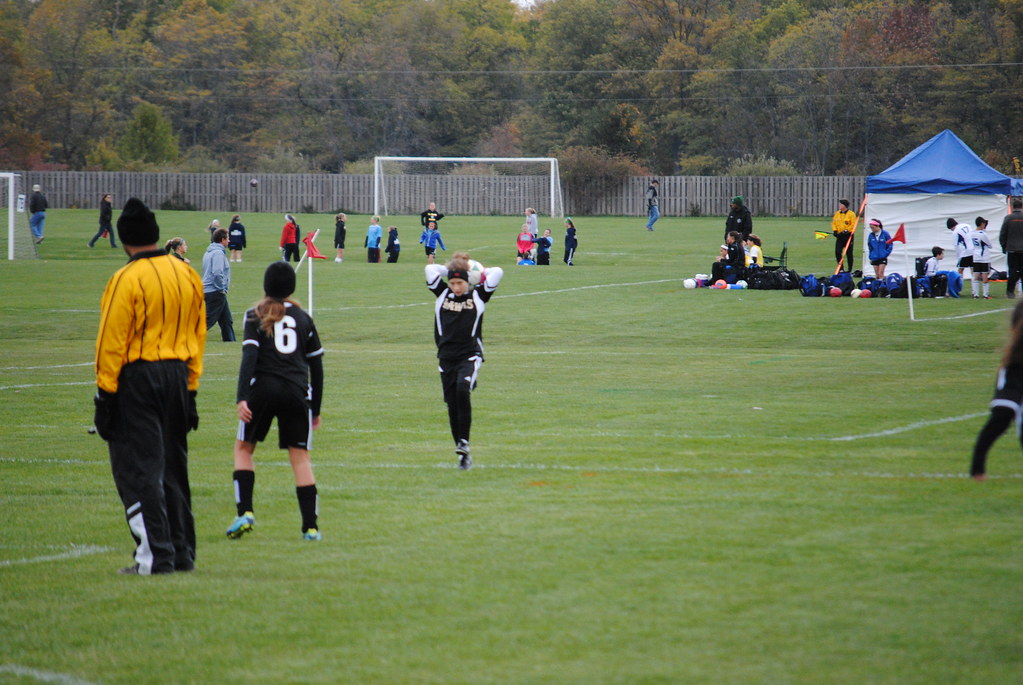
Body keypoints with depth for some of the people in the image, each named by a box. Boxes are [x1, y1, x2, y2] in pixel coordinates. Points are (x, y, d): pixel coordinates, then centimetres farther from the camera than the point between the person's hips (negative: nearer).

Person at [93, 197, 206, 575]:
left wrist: (105, 394, -9)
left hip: (137, 379, -7)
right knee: (173, 466, 16)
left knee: (139, 470, -2)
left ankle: (155, 556, -5)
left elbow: (112, 341, -14)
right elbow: (198, 336, 13)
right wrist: (190, 388, 18)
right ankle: (182, 553, 21)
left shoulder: (127, 279, -13)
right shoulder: (188, 275, 8)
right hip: (178, 376, 7)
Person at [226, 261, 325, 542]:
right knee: (300, 456, 4)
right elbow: (316, 366, 15)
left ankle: (245, 512, -1)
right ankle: (310, 526, -1)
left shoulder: (256, 316, 5)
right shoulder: (303, 318, 14)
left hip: (263, 389, -2)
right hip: (297, 392, 2)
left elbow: (249, 357, -8)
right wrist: (316, 409, 22)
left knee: (243, 447, 14)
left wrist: (242, 397, -14)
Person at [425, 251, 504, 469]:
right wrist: (451, 270, 13)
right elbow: (431, 269, 7)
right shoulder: (442, 294, 9)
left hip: (470, 355, -3)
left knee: (462, 390, -28)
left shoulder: (478, 296, 3)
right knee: (451, 403, 2)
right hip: (447, 357, 3)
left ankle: (464, 442, -22)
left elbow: (497, 272, 1)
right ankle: (462, 453, 10)